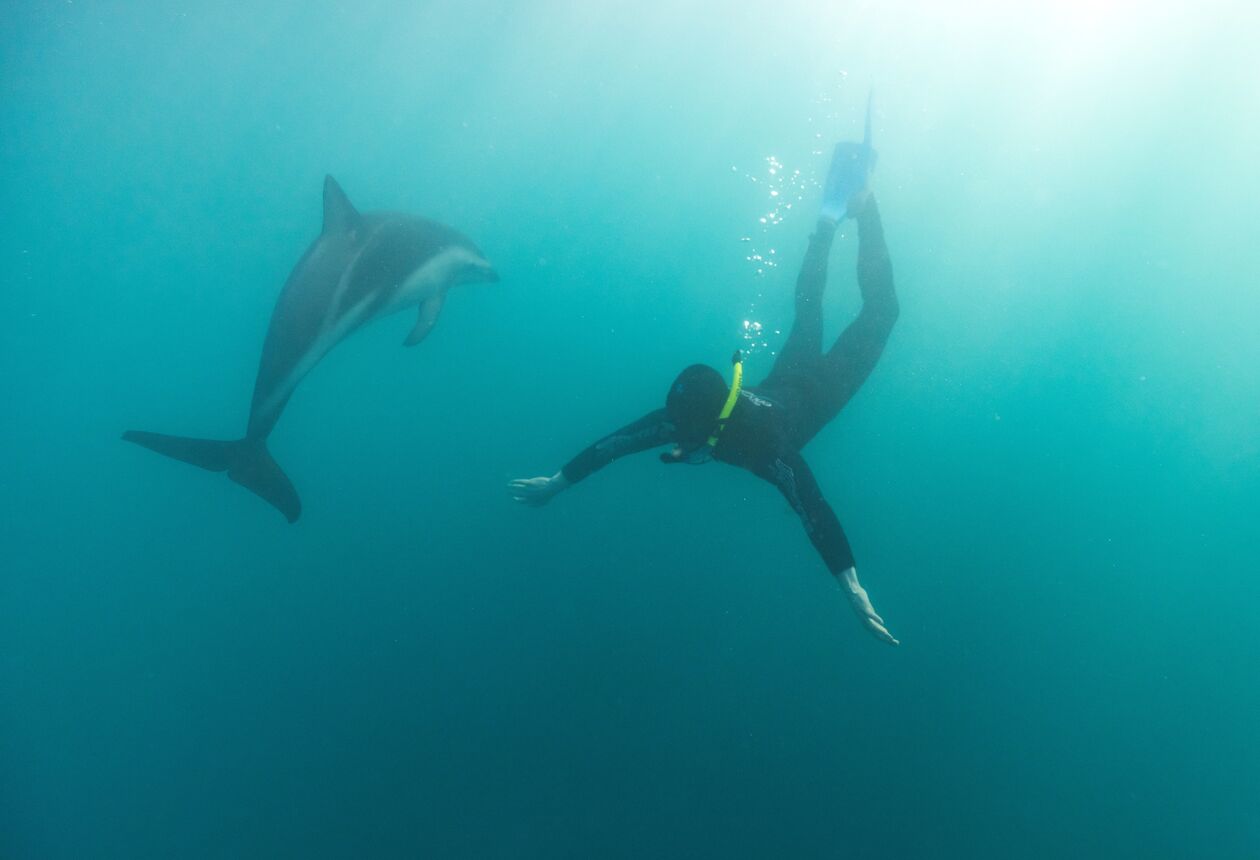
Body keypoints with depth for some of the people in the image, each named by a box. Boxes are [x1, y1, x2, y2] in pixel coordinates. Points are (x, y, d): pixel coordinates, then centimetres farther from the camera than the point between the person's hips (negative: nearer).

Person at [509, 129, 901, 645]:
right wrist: (557, 483, -24)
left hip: (818, 388, -4)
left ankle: (861, 202, 20)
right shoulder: (684, 417, -35)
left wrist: (853, 588, -57)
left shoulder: (767, 445, -48)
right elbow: (613, 443, -28)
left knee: (879, 311, 13)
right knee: (806, 305, 31)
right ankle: (832, 214, 42)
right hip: (782, 382, 4)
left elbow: (814, 513, -53)